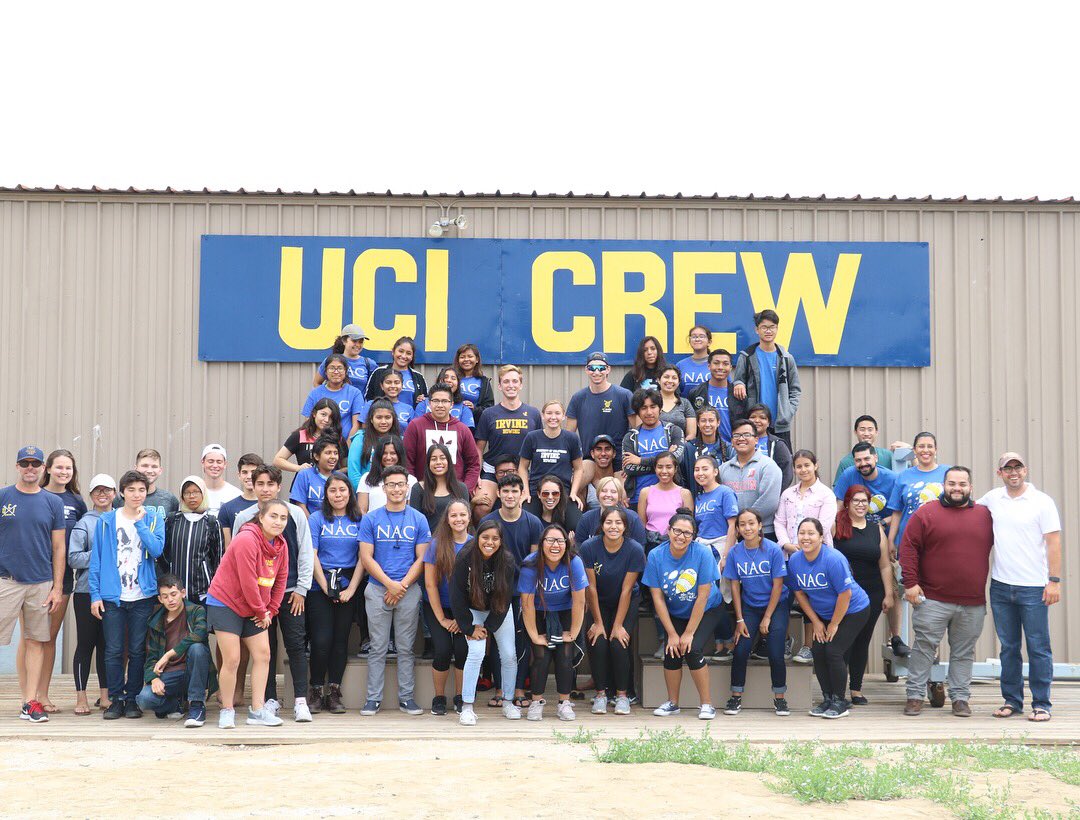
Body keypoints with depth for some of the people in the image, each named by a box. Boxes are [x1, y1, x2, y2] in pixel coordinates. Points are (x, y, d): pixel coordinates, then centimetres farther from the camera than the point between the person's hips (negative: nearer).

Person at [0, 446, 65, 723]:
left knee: (36, 642, 4)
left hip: (41, 582, 2)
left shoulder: (53, 503, 7)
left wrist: (57, 588, 3)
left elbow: (58, 548, 8)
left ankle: (30, 703, 9)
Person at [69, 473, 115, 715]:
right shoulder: (84, 523, -1)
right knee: (86, 643, 0)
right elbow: (74, 558, -8)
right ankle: (81, 697, 5)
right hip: (87, 592, -3)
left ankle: (105, 694, 16)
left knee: (107, 643, 8)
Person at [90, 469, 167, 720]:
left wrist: (139, 522, -10)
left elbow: (157, 549, -11)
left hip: (143, 596, 0)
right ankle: (116, 699, 10)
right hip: (112, 596, 0)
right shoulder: (106, 521, 4)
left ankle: (132, 699, 15)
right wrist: (95, 595, -3)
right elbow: (96, 559, 3)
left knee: (137, 651, 5)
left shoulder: (154, 519, 6)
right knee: (113, 651, 0)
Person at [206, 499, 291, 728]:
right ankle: (227, 712, 6)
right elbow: (247, 582, -23)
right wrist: (261, 612, -13)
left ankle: (257, 710, 8)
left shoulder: (281, 545, 1)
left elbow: (281, 580, 8)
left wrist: (270, 611, -1)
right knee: (232, 660, -8)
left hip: (253, 610, 8)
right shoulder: (246, 540, -23)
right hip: (224, 604, -8)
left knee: (263, 655, 2)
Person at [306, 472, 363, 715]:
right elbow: (312, 556, -2)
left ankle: (333, 692, 9)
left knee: (341, 639, 2)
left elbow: (362, 558, 3)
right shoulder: (317, 519, 4)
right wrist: (326, 588, -9)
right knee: (322, 639, -8)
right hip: (319, 586, -2)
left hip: (348, 587, 2)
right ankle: (315, 691, 5)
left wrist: (351, 589, -7)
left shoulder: (359, 520, 7)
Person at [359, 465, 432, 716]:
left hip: (409, 590, 1)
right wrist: (390, 583, -11)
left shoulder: (419, 520, 5)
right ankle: (373, 698, 8)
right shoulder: (370, 520, 4)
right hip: (377, 590, 0)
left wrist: (403, 585, -9)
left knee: (406, 648, 5)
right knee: (378, 647, 2)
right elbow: (367, 557, -1)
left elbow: (422, 558, 2)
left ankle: (406, 697, 12)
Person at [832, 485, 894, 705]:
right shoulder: (836, 525, -1)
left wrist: (889, 594, 7)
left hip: (872, 594, 4)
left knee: (862, 641, 7)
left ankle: (856, 690, 14)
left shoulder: (876, 530, 11)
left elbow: (885, 566, 12)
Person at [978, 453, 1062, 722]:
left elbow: (1054, 543, -7)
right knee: (1008, 647, 11)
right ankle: (1011, 700, 19)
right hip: (1000, 586, 4)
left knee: (1038, 648, 0)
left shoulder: (1042, 502, -5)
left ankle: (1041, 704, 7)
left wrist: (1054, 581, -12)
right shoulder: (993, 498, 8)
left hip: (1034, 588, -4)